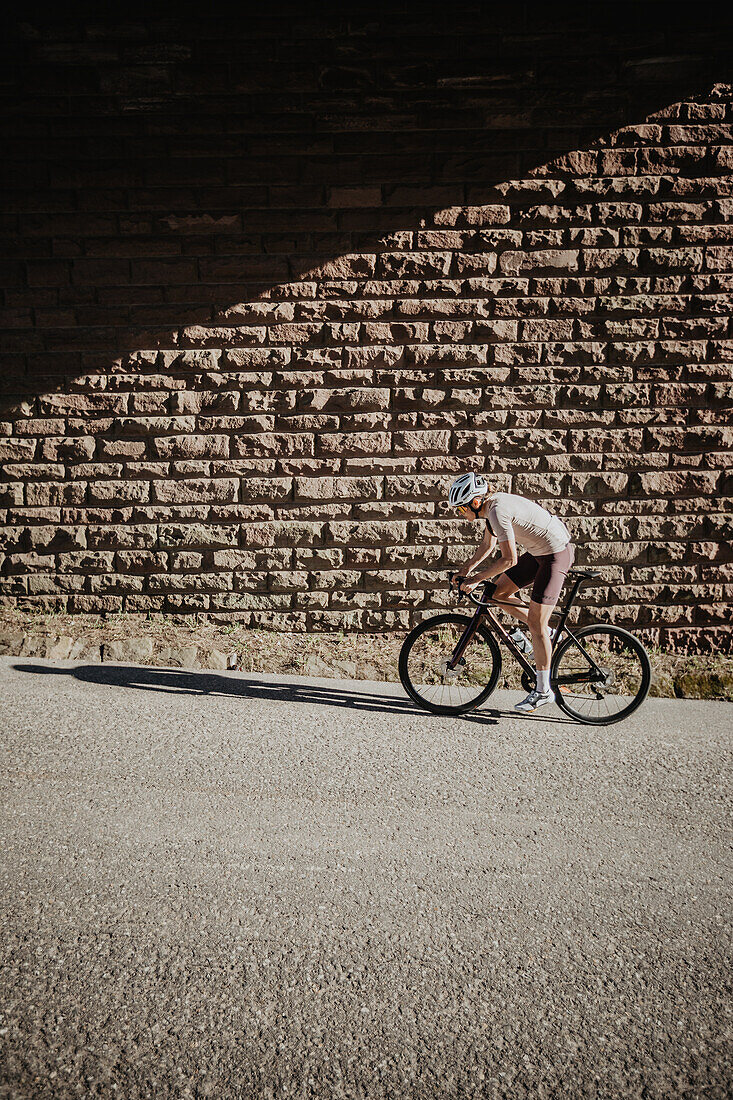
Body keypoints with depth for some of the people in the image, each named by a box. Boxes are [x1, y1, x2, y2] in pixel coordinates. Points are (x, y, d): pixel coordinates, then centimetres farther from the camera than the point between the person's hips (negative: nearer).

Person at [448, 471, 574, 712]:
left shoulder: (499, 511, -26)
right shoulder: (491, 505, 3)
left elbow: (509, 559, -27)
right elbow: (487, 546, 15)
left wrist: (476, 579, -19)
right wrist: (465, 571, 9)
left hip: (556, 554, -10)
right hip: (539, 551, 10)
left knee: (536, 624, -9)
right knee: (499, 592, 9)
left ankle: (543, 691, -1)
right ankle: (544, 631, 24)